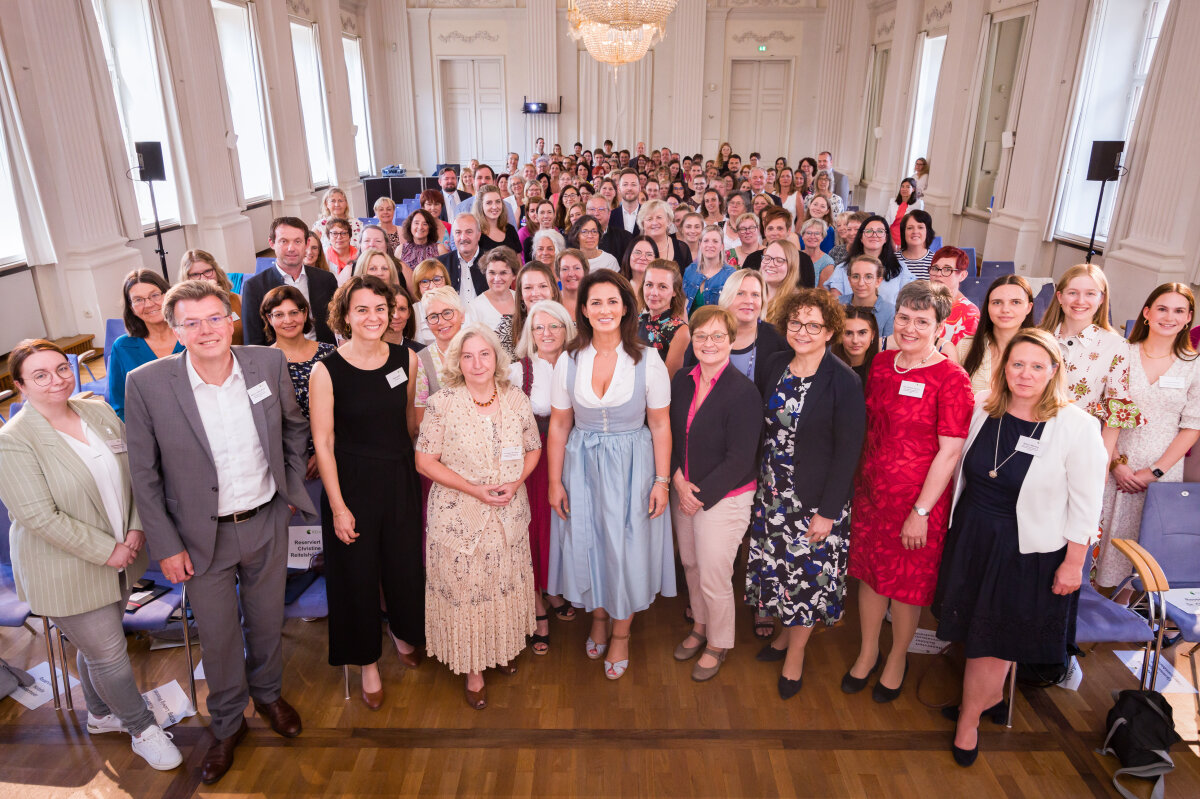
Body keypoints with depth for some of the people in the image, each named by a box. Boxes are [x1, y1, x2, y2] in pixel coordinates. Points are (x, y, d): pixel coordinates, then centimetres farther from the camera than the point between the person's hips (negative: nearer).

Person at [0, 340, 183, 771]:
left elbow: (132, 473, 5)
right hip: (66, 571, -5)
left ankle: (101, 714, 47)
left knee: (97, 644, 23)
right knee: (108, 653, 6)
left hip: (118, 557, 6)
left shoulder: (100, 412, 0)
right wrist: (106, 551, -18)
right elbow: (40, 517, -22)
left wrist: (136, 528, -7)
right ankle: (142, 729, 27)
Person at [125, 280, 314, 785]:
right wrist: (165, 546, -7)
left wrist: (293, 486, 7)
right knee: (218, 636, 15)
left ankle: (268, 694, 50)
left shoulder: (269, 363, -10)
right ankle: (227, 725, 41)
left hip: (267, 522, 2)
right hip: (204, 535, -2)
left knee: (267, 621, 20)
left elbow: (295, 427, 8)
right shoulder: (147, 384, -16)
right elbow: (144, 474, -8)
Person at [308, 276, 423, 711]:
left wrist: (423, 469, 10)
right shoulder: (327, 370, -14)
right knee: (357, 574, 11)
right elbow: (323, 442, -11)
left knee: (406, 565, 14)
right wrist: (338, 506, -11)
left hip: (400, 478, 3)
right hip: (351, 482, -3)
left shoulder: (406, 359, -3)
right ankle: (368, 663, 35)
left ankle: (404, 634, 47)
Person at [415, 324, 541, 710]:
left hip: (509, 514, 3)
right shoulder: (442, 403, -12)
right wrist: (475, 489, -17)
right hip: (459, 515, -3)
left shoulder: (516, 399, -2)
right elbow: (425, 461, -10)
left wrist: (515, 483, -11)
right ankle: (473, 668, 26)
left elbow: (533, 448, 8)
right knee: (465, 587, 6)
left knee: (506, 583, 16)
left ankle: (504, 648, 42)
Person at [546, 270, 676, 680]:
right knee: (586, 543, 12)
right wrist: (555, 481, 2)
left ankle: (620, 633, 31)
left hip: (632, 466, -2)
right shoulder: (568, 362, -4)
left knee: (627, 547, 7)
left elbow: (660, 426, -5)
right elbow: (558, 426, 2)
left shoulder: (648, 361, -10)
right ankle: (598, 617, 41)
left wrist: (662, 481, -6)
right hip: (581, 465, 2)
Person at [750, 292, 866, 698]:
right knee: (778, 565, 16)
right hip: (772, 492, 5)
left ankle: (795, 655, 26)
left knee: (809, 572, 7)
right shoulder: (776, 365, 1)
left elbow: (848, 450, -15)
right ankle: (786, 632, 39)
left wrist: (827, 511, -15)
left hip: (816, 499, -5)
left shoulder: (844, 381, -16)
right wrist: (759, 480, 5)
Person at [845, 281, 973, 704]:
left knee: (907, 584, 11)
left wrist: (921, 511, -15)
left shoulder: (951, 379, -15)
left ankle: (897, 658, 36)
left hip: (918, 499, -5)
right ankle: (868, 651, 38)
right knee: (869, 572, 17)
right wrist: (859, 481, 11)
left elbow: (950, 452, -16)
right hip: (870, 490, 5)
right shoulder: (881, 363, 3)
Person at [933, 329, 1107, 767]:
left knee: (996, 633, 11)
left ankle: (970, 716, 33)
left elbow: (1086, 503, -12)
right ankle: (992, 697, 45)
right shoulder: (984, 412, -4)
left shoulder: (1077, 426, -17)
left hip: (1029, 549, -4)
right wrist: (955, 528, 11)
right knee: (977, 624, 18)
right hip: (972, 534, 4)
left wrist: (1073, 563, -9)